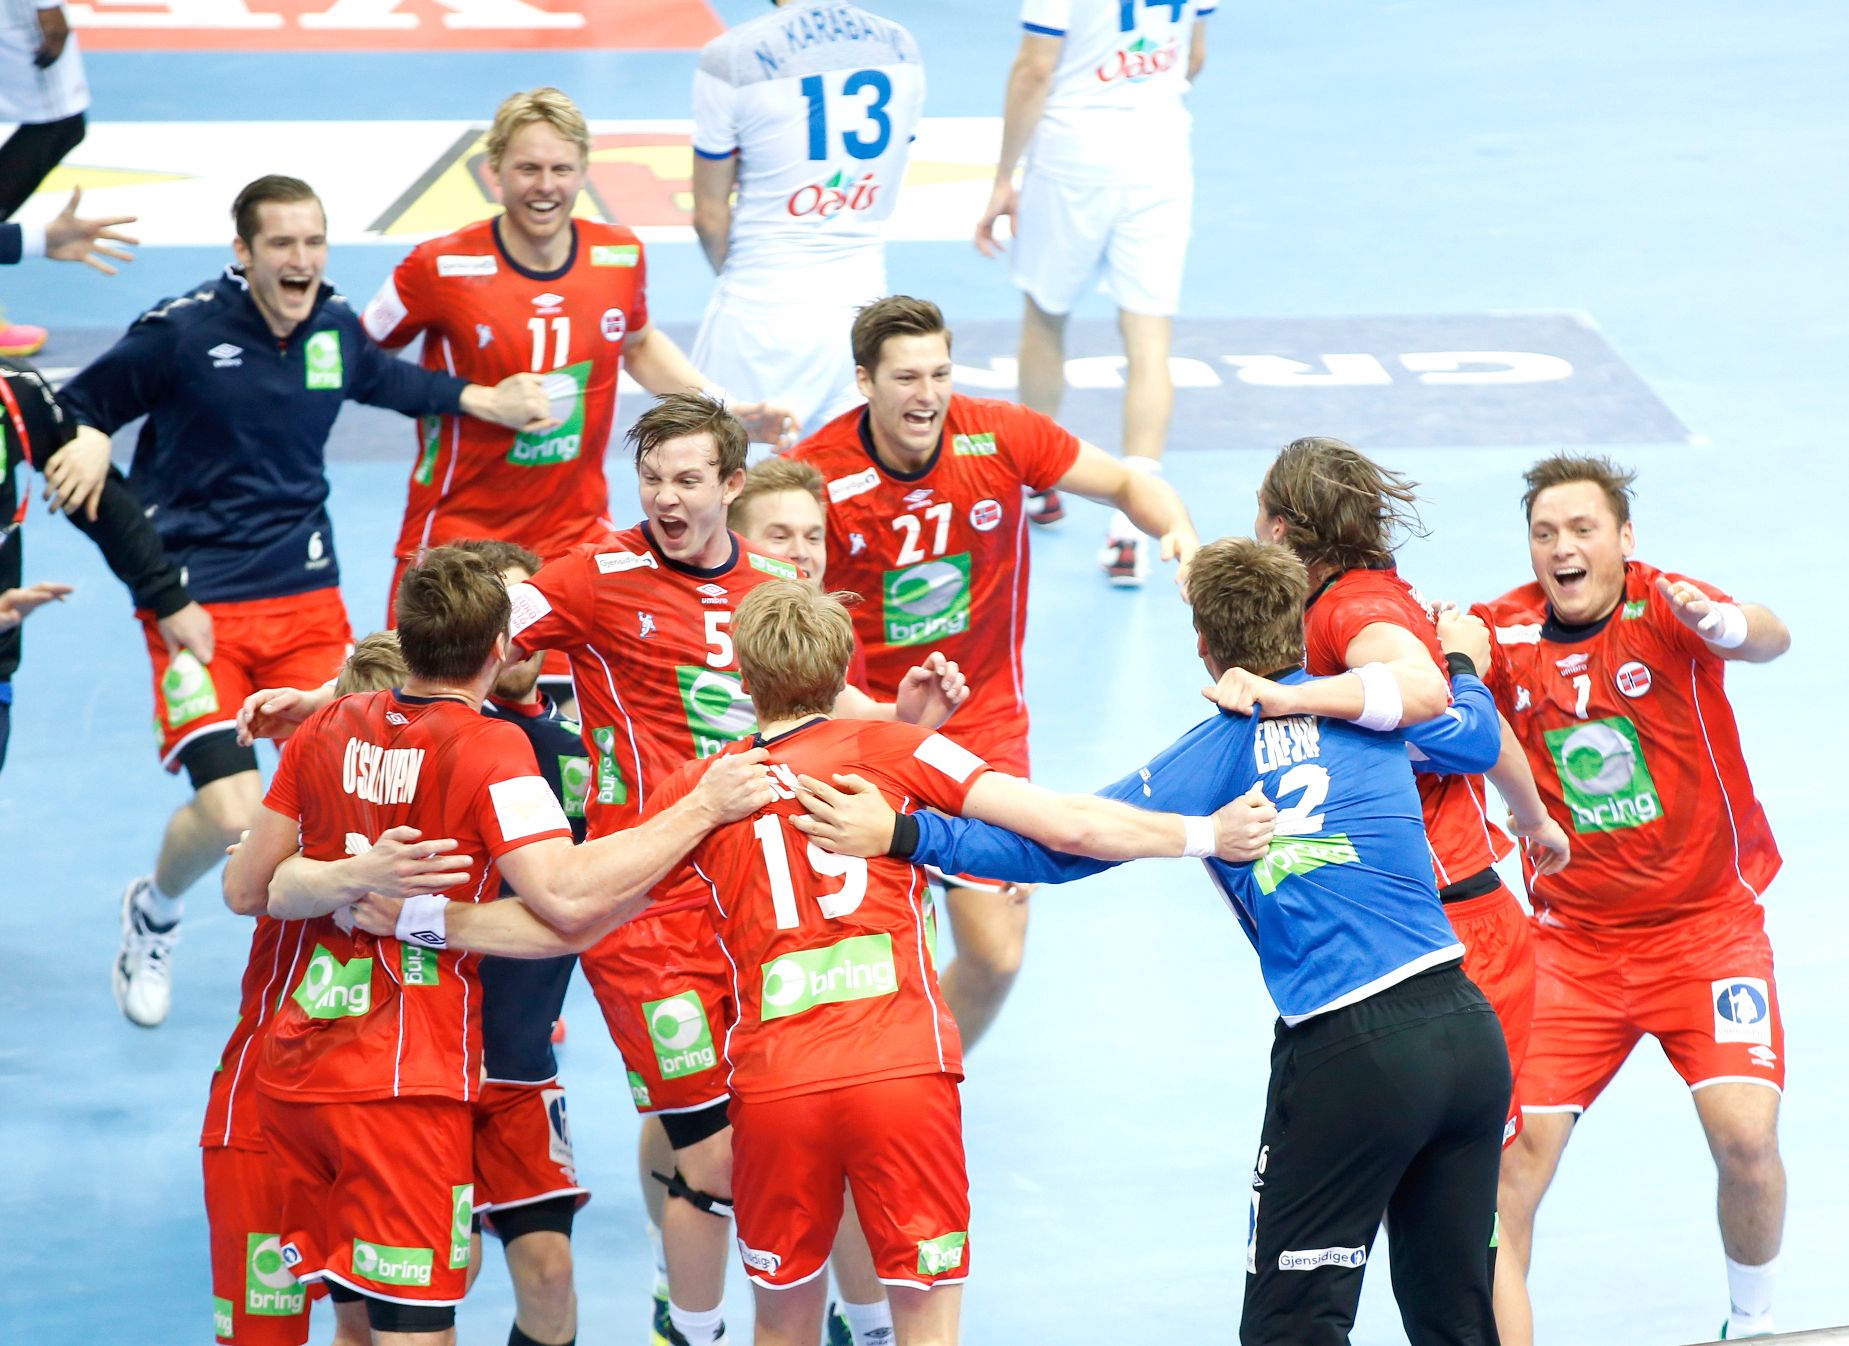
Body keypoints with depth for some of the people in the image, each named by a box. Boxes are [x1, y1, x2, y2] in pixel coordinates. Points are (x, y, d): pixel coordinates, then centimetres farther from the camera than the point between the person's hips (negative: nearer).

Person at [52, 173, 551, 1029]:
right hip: (196, 601, -5)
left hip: (306, 596, 5)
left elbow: (383, 380, 26)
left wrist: (482, 402, 22)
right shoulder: (181, 330, -13)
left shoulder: (336, 327, 3)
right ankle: (153, 914, 18)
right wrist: (87, 442, -24)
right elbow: (82, 402, -3)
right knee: (231, 813, -17)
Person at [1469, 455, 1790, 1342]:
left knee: (1746, 1137, -15)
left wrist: (1728, 625, -55)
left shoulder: (1663, 604, -13)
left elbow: (1769, 640, -31)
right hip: (1571, 938, 2)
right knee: (1519, 1147, -9)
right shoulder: (1503, 635, -3)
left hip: (1707, 924, -2)